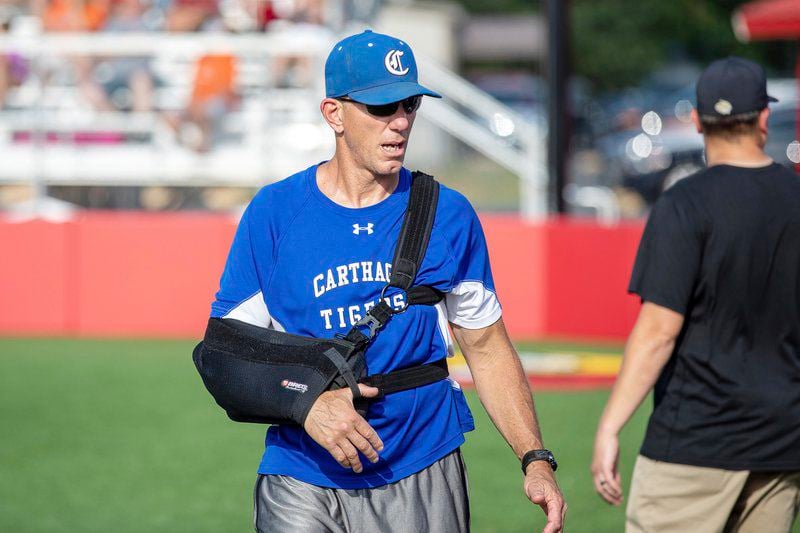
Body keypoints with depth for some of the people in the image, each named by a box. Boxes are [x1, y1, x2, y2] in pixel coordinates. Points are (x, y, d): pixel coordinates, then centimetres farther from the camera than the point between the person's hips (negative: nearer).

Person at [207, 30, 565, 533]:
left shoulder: (450, 215, 4)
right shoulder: (273, 213, -1)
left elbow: (487, 347, 8)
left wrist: (536, 460, -3)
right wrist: (306, 404, -19)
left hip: (424, 483, 1)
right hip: (303, 484, -1)